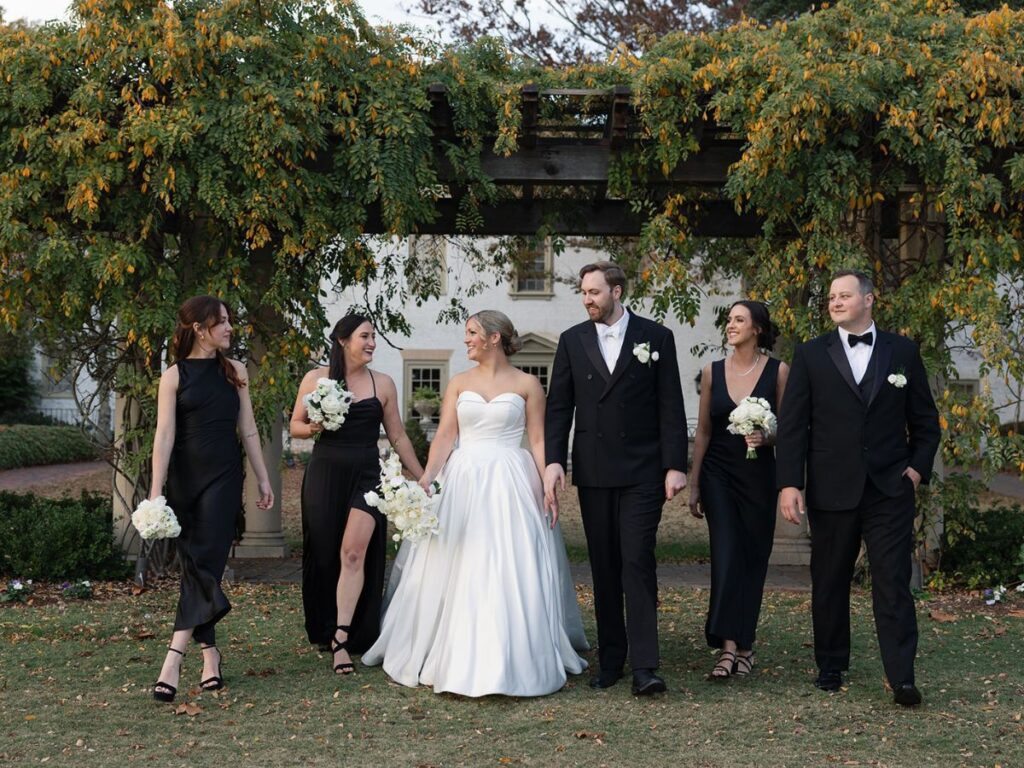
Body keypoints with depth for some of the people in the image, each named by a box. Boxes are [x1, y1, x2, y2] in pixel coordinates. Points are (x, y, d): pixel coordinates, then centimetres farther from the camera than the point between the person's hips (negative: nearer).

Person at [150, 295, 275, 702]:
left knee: (204, 563, -11)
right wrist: (155, 493, -11)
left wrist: (263, 479, 10)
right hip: (183, 478, 0)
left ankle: (173, 660, -16)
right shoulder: (174, 376, 0)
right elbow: (164, 436, -5)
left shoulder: (234, 371, 8)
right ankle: (209, 653, 12)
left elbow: (248, 430, 12)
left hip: (223, 477, 1)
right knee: (194, 565, 3)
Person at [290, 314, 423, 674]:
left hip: (366, 475, 0)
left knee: (354, 552, -14)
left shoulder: (382, 383, 6)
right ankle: (323, 631, 24)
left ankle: (342, 638, -15)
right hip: (324, 473, 0)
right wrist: (313, 428, -13)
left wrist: (422, 478, 12)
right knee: (324, 554, 6)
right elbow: (295, 425, 9)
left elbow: (398, 436, 12)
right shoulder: (316, 379, 2)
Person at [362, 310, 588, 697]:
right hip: (463, 482, 3)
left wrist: (548, 487, -8)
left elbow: (539, 441, 1)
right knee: (457, 574, 3)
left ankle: (514, 661, 5)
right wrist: (426, 477, -13)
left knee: (511, 576, -4)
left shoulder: (527, 384, 3)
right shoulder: (459, 383, 10)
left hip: (511, 485, -2)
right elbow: (445, 436, 1)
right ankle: (451, 657, 14)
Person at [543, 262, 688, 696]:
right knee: (604, 567, 8)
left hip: (642, 472, -3)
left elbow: (671, 408, -1)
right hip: (593, 472, 3)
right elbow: (559, 407, 6)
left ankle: (643, 667, -11)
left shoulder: (656, 338, 1)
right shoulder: (572, 341, 7)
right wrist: (553, 461, -6)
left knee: (638, 562, -10)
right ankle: (610, 659, 16)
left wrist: (675, 465, -7)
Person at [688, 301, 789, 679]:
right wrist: (693, 484, 5)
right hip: (719, 474, 1)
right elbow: (703, 431, 7)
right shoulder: (712, 372, 3)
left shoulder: (778, 371, -2)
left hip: (758, 475, -1)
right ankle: (730, 645, -13)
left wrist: (766, 437, -21)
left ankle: (743, 643, 18)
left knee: (753, 558, 6)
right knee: (726, 556, -10)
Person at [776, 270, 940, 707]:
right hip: (831, 490, 1)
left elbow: (925, 420, 13)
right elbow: (792, 425, 0)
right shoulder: (811, 356, 4)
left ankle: (902, 678, -2)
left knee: (893, 583, -4)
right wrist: (789, 483, -8)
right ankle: (831, 667, 23)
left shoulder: (903, 352, 7)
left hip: (890, 489, 0)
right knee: (829, 584, 9)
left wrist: (919, 467, 0)